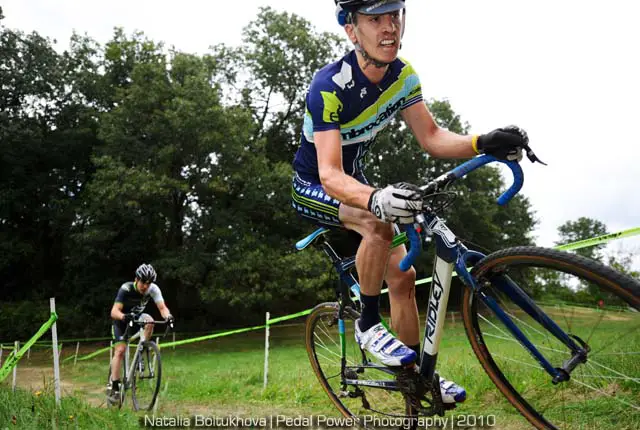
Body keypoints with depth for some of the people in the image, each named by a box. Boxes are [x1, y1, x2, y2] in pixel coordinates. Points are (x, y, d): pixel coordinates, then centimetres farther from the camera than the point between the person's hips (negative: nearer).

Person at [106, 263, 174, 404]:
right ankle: (113, 386, -9)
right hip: (122, 320, -3)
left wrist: (167, 316, -52)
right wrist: (124, 316, -61)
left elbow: (162, 307, -29)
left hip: (137, 317, 3)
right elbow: (114, 311, -39)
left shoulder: (153, 289, -23)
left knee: (149, 320, -31)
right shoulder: (126, 289, -31)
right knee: (120, 350, -16)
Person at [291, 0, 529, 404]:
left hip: (353, 179, 6)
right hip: (313, 188, -6)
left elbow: (432, 137, -10)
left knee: (403, 275, -2)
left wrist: (484, 143, -30)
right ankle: (368, 324, -15)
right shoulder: (329, 86, -32)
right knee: (380, 221, -36)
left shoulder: (403, 75, -11)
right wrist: (376, 200, -61)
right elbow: (329, 175, -40)